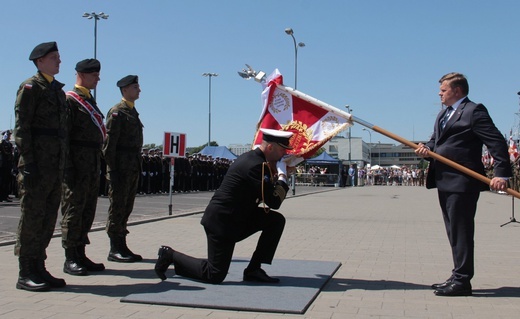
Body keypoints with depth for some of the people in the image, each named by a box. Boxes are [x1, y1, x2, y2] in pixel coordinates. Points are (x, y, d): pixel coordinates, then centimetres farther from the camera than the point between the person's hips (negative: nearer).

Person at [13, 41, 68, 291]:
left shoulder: (58, 90, 20)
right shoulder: (30, 87, -4)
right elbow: (21, 127, -11)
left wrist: (63, 164, 16)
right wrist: (28, 163, -18)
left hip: (56, 165, 8)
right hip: (37, 163, -8)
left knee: (48, 217, 9)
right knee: (32, 215, -3)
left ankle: (38, 268, 17)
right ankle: (26, 274, 4)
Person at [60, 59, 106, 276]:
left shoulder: (90, 101, 20)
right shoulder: (69, 100, -6)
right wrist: (68, 167, -19)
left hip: (93, 162, 9)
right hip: (77, 162, -9)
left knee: (88, 210, 10)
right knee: (73, 209, -4)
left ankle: (80, 254, 18)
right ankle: (70, 259, 2)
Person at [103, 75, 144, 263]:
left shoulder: (133, 112, 18)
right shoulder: (117, 112, -8)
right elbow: (109, 143, -13)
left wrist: (138, 167, 15)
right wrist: (112, 169, -18)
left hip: (133, 168, 9)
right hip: (120, 167, -8)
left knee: (127, 207, 11)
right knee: (117, 206, -4)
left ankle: (121, 246, 17)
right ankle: (115, 250, 2)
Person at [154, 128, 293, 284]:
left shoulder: (252, 157, 7)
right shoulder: (255, 165, -23)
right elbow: (275, 202, -23)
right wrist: (282, 176, -10)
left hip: (237, 217, 10)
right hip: (222, 223, -10)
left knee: (277, 220, 1)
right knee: (214, 276, -4)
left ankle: (254, 270, 7)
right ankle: (170, 255, 12)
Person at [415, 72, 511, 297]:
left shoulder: (474, 111, -9)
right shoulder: (443, 114, 19)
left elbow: (497, 143, -14)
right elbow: (436, 140, 21)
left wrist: (502, 173, -22)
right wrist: (426, 148, -3)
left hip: (462, 183, -9)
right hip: (445, 182, 9)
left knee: (460, 232, -5)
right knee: (454, 232, 15)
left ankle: (462, 281, 2)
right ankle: (458, 277, 24)